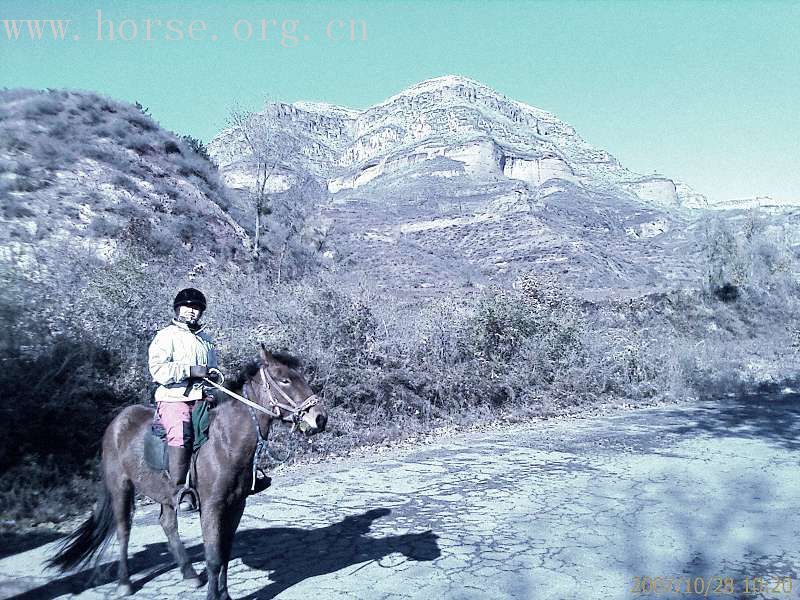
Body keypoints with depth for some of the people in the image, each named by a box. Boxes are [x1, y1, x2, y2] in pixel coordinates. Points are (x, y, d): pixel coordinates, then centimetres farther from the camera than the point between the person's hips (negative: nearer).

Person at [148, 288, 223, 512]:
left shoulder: (207, 340, 22)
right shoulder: (166, 336, 4)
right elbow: (157, 370, -9)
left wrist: (215, 374, 8)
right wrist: (191, 370, -16)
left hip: (201, 398, 6)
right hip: (173, 399, -5)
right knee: (181, 434, -25)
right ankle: (179, 490, -18)